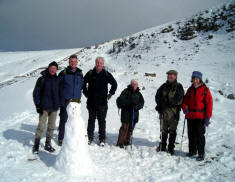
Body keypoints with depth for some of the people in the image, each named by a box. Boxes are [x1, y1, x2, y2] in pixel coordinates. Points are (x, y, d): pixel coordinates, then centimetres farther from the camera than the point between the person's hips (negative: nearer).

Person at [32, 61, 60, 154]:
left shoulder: (57, 80, 6)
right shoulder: (42, 79, -5)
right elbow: (36, 92, -4)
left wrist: (60, 104, 11)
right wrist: (37, 105, -10)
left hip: (54, 107, 4)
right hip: (44, 107, -4)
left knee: (51, 126, 9)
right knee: (41, 126, -4)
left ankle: (48, 144, 22)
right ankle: (36, 145, 9)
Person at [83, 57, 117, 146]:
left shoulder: (107, 74, 1)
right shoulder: (90, 73, 2)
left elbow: (114, 84, 13)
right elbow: (83, 83, 17)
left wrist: (110, 94, 9)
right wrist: (86, 93, 11)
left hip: (102, 103, -1)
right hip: (91, 102, 1)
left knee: (102, 121, 5)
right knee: (91, 120, 8)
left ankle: (102, 139, 13)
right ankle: (90, 137, 18)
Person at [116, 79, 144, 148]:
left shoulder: (138, 93, 12)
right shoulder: (126, 91, -3)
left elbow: (142, 102, 7)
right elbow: (121, 100, -12)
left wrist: (137, 106, -13)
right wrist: (130, 102, -22)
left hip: (135, 114, 5)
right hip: (126, 113, -5)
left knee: (131, 128, 9)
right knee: (124, 128, -6)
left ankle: (127, 142, 22)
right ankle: (120, 143, 2)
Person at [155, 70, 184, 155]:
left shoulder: (179, 87, -2)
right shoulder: (164, 86, 10)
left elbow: (179, 100, -11)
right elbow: (157, 96, 11)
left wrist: (169, 101, -16)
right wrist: (159, 104, -6)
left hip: (174, 113, -4)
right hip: (163, 112, 4)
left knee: (172, 131, 5)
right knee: (163, 130, 13)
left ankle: (171, 148, 15)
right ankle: (162, 147, 25)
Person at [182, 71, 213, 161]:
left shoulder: (205, 89, -3)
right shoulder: (190, 89, 12)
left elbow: (209, 103, -5)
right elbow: (185, 100, 17)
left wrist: (207, 117, -10)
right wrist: (184, 107, -6)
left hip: (200, 117, -5)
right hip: (190, 116, 5)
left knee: (199, 135, -5)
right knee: (191, 134, 12)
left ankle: (201, 154, 4)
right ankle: (192, 151, 25)